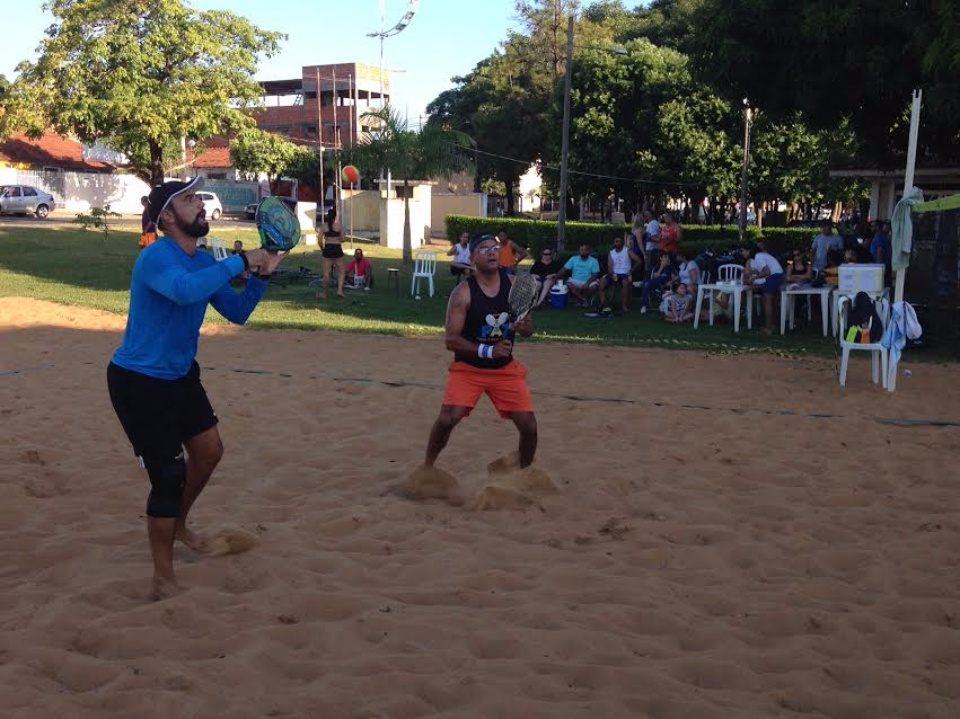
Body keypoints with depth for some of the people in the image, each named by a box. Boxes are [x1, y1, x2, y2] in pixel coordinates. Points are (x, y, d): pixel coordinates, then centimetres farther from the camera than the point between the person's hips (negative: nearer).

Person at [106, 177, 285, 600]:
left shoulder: (204, 261, 3)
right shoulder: (157, 256, -24)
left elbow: (236, 313, 8)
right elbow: (184, 289, -46)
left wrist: (261, 275, -7)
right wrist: (240, 262, -38)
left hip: (180, 375, 9)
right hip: (139, 382, -9)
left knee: (209, 451, 19)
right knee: (169, 475, -7)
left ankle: (177, 525, 45)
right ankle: (163, 580, 9)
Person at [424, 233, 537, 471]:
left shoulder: (514, 285, -3)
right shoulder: (463, 292, -15)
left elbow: (528, 329, 4)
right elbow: (451, 340, -18)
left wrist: (522, 327, -21)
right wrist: (487, 351, -30)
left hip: (505, 368, 3)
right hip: (468, 367, -3)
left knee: (529, 426, -3)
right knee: (447, 419, -19)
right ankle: (426, 468, 7)